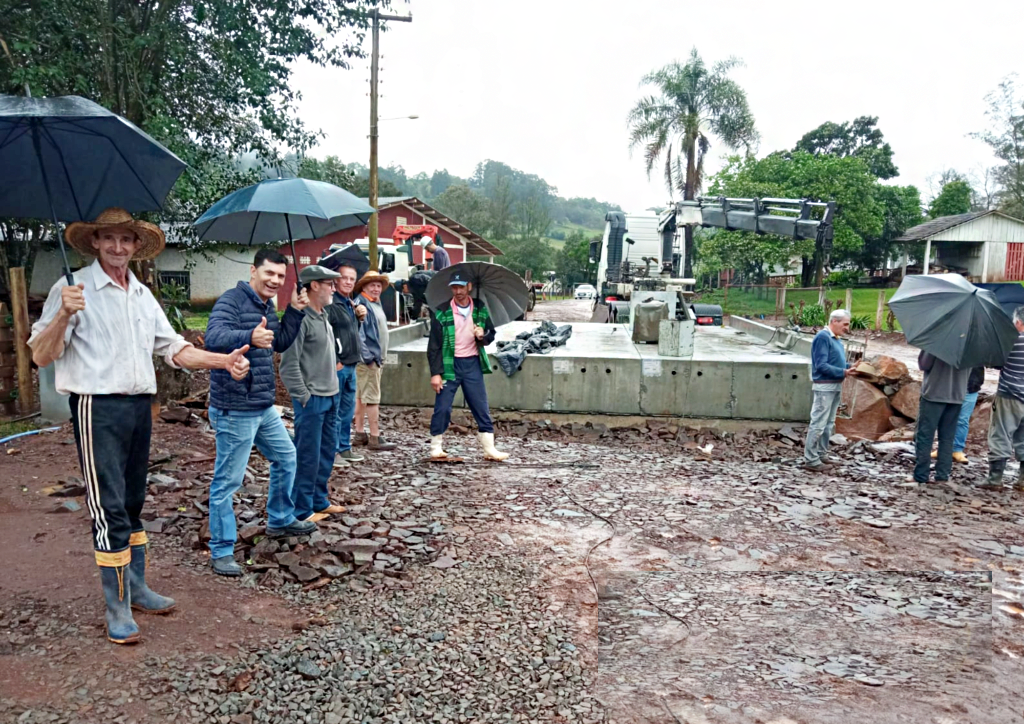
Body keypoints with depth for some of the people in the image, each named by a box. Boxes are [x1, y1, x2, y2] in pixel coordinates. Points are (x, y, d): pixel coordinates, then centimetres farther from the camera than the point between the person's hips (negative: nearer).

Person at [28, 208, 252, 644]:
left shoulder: (143, 296, 13)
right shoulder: (73, 290, -6)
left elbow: (175, 349, 14)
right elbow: (40, 356, -11)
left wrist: (224, 361, 1)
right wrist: (63, 315, -29)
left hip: (140, 407, 7)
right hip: (97, 408, -6)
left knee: (133, 505, 15)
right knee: (109, 509, -5)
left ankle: (136, 589, 27)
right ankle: (117, 609, 5)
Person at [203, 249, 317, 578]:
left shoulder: (266, 306, 14)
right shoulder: (232, 300, -16)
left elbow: (280, 343, 21)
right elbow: (214, 337, -31)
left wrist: (294, 311, 8)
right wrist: (250, 337, -50)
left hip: (264, 407, 10)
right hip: (235, 410, -10)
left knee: (286, 457, 22)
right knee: (227, 480, -1)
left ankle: (280, 521, 40)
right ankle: (221, 551, 11)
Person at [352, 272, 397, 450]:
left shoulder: (376, 304, 17)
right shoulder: (361, 303, -13)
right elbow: (358, 332, -20)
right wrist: (367, 356, -23)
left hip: (377, 357, 10)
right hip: (368, 358, -10)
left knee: (361, 396, 13)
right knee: (372, 397, -7)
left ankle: (359, 434, 19)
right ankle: (375, 438, -4)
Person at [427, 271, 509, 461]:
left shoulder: (480, 309, 4)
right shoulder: (442, 312, -6)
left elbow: (491, 333, 14)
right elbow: (434, 345, -6)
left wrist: (483, 336, -11)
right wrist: (435, 373, -11)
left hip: (472, 363, 3)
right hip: (450, 364, -3)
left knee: (481, 408, 5)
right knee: (442, 408, -1)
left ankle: (489, 448, 12)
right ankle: (436, 447, 15)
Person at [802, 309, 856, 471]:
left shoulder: (836, 339, 12)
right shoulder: (822, 337, -16)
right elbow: (821, 365, -21)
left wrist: (850, 367, 2)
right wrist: (843, 372, -22)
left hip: (836, 386, 10)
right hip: (824, 386, -10)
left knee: (829, 424, 16)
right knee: (818, 424, -6)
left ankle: (822, 454, 25)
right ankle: (811, 460, -1)